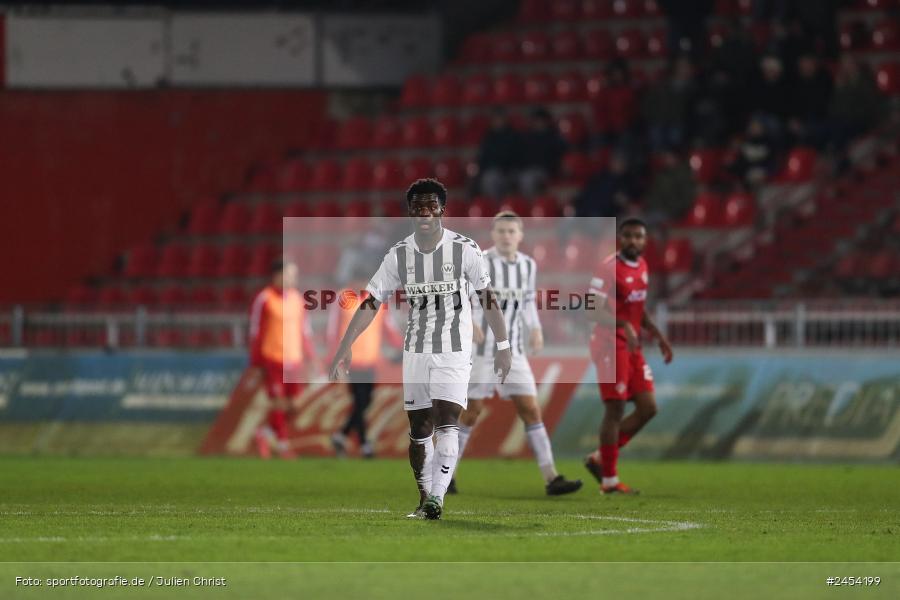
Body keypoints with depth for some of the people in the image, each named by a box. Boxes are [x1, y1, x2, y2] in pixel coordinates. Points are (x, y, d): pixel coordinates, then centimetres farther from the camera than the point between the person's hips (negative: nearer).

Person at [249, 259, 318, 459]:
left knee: (290, 400, 5)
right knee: (278, 403, -4)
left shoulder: (295, 298, 9)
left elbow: (304, 330, 15)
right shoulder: (264, 300, -8)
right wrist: (256, 366, -5)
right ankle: (283, 444, 6)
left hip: (293, 359, 5)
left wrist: (310, 358, 12)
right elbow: (255, 334, -5)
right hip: (273, 359, -5)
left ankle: (265, 432, 26)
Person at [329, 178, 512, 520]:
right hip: (415, 351, 4)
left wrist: (503, 347, -1)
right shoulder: (399, 255, 0)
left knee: (446, 423, -17)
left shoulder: (464, 250, -8)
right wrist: (345, 348, -7)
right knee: (419, 431, 6)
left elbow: (488, 299, 0)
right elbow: (371, 303, 0)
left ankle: (437, 497, -24)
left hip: (454, 353, -3)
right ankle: (425, 500, 16)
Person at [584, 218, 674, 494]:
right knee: (615, 410, -6)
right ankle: (609, 480, 2)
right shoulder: (609, 269, -16)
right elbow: (592, 310, -23)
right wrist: (624, 325, -35)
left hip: (632, 347, 9)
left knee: (648, 408, 6)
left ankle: (600, 458, 17)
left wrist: (659, 336, 19)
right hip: (610, 345, -9)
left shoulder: (642, 267, 12)